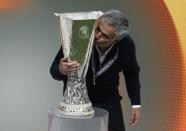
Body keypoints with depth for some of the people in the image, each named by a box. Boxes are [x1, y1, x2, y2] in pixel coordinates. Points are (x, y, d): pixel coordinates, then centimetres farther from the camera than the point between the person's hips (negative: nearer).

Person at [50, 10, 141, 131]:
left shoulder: (126, 43, -20)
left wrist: (136, 104, -1)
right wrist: (61, 70, -44)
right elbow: (54, 70, -21)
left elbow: (131, 73, -1)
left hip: (109, 103, 2)